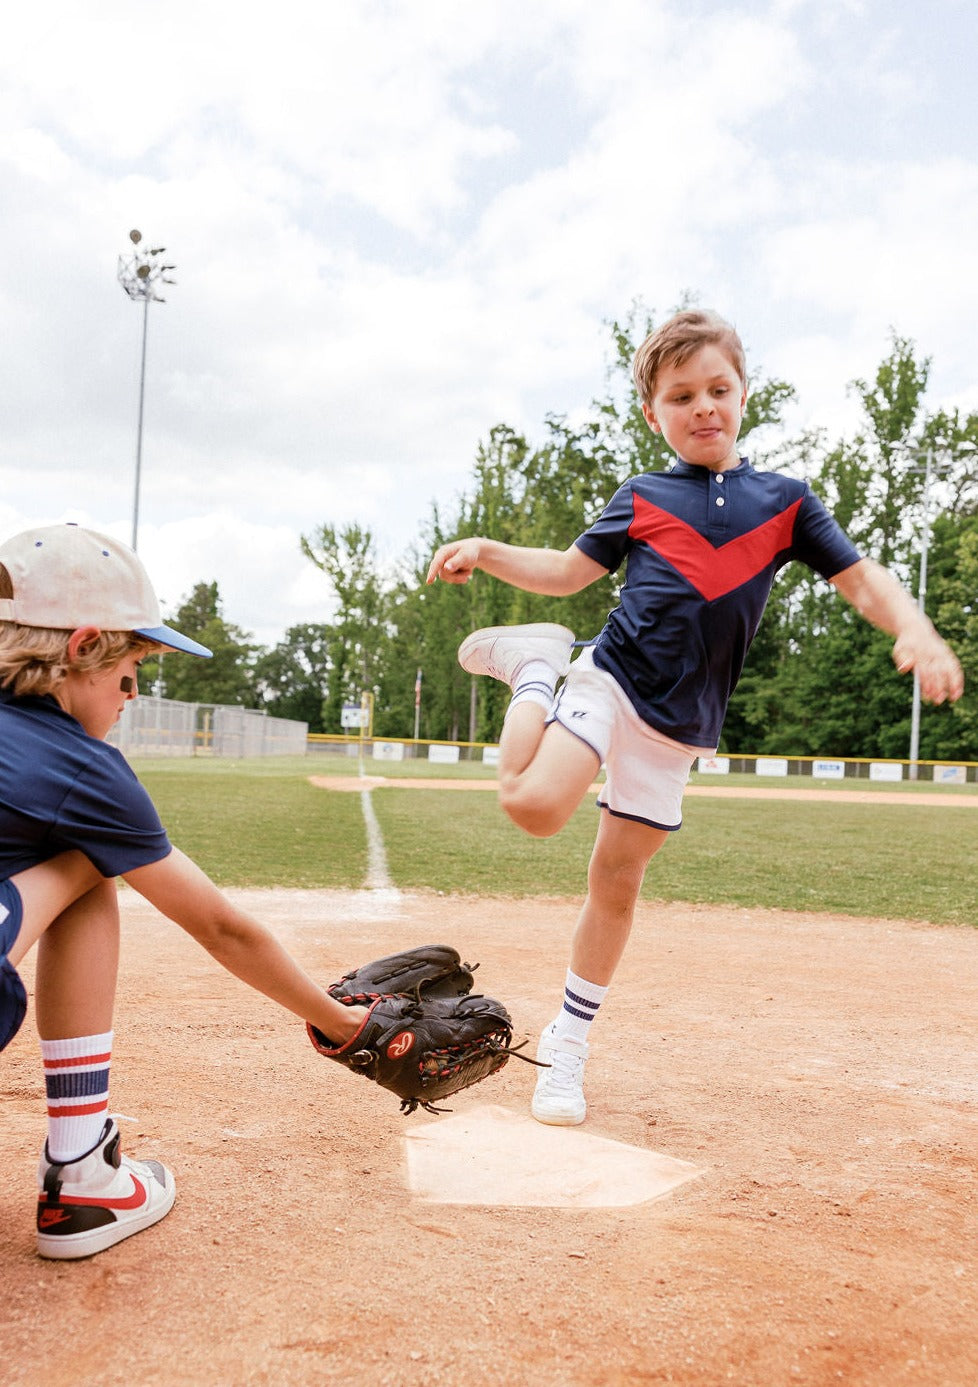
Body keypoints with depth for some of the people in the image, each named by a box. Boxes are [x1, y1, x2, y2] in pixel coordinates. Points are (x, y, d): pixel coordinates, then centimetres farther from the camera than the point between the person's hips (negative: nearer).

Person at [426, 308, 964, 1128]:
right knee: (536, 805, -28)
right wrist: (484, 552, -5)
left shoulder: (784, 500, 8)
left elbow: (862, 580, 4)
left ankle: (569, 1043, 22)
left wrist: (916, 631, -16)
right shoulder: (642, 498, 6)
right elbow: (568, 573, 11)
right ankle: (535, 670, 1)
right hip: (612, 678, -1)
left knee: (617, 878, 6)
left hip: (681, 721, 2)